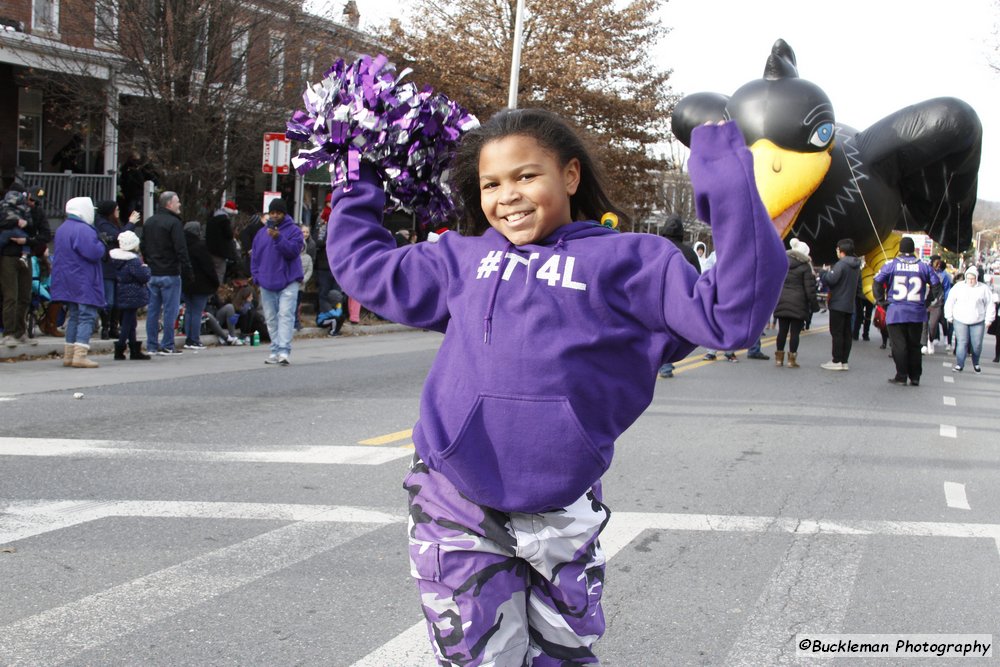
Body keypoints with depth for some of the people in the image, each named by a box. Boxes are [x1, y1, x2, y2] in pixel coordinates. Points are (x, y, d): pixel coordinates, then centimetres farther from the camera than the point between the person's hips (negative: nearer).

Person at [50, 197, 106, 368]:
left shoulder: (61, 229, 15)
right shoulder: (83, 230, -17)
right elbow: (94, 253, -25)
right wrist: (102, 246, -3)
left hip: (67, 282, 9)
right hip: (84, 282, -9)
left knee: (73, 316, 15)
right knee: (87, 317, -8)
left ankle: (69, 354, 16)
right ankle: (80, 354, -16)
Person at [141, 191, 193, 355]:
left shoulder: (149, 222, 14)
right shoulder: (173, 223, -11)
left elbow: (143, 247, 19)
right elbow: (181, 249, -16)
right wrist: (187, 270, -13)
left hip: (152, 273, 7)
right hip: (169, 273, -7)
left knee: (153, 310, 10)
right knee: (170, 310, -2)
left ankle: (152, 345, 12)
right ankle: (167, 346, -3)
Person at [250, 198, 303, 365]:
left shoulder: (293, 231, 0)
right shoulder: (262, 233, 15)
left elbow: (293, 251, -14)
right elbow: (255, 256, 16)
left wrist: (278, 238, -23)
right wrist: (257, 276, 6)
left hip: (288, 282, -5)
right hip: (267, 283, 5)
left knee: (285, 315, -14)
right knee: (271, 319, 8)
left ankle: (284, 351, -20)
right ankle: (275, 352, 15)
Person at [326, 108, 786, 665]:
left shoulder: (626, 262, 1)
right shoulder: (463, 261, 11)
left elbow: (731, 314, -9)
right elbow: (365, 265, 25)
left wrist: (734, 201, -18)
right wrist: (361, 188, 24)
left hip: (562, 513, -1)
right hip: (456, 508, 2)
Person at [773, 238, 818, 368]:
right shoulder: (805, 266, -7)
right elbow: (809, 288, -9)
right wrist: (814, 304, -4)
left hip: (781, 303, 5)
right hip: (798, 304, -5)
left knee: (782, 331, 9)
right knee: (795, 332, 0)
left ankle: (779, 358, 12)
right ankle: (792, 359, 1)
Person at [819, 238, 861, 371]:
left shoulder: (841, 264, -15)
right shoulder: (856, 266, 14)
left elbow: (831, 279, -23)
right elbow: (858, 286, 21)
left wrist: (825, 273, -5)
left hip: (838, 304, -8)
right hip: (850, 305, 8)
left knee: (836, 333, -5)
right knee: (846, 333, 8)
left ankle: (836, 361, -6)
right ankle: (844, 361, 10)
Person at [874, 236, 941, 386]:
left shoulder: (891, 265, -2)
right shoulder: (923, 266, 4)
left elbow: (877, 282, -8)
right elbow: (936, 285, 4)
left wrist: (881, 300, 0)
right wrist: (927, 301, 11)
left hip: (896, 311, -2)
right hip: (917, 312, 3)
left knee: (899, 345, -1)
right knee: (914, 345, 11)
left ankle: (901, 376, -4)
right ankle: (915, 377, 13)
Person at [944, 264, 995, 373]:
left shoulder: (984, 289, 0)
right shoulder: (958, 287, 2)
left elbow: (990, 305, 6)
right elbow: (950, 302, 8)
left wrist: (989, 319, 4)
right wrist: (949, 316, 7)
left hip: (978, 322, 0)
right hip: (960, 321, 0)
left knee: (977, 344, 4)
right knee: (962, 343, -8)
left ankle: (976, 363, 25)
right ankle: (959, 365, -5)